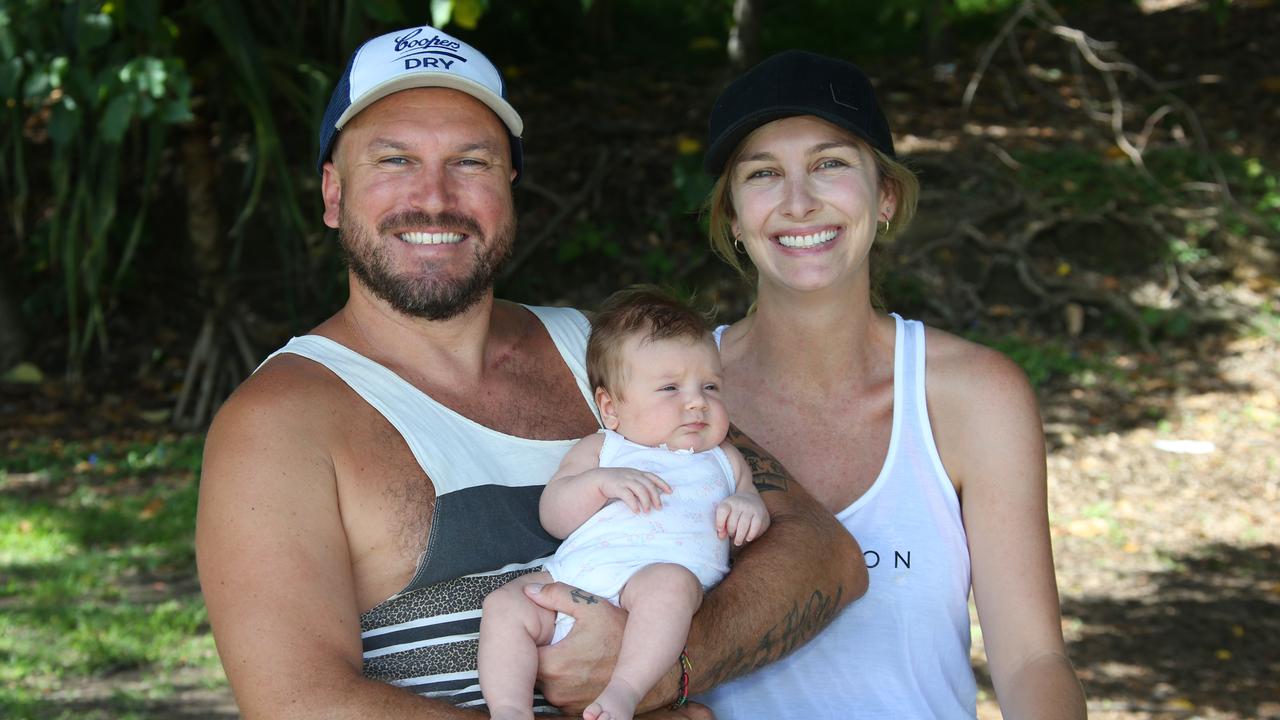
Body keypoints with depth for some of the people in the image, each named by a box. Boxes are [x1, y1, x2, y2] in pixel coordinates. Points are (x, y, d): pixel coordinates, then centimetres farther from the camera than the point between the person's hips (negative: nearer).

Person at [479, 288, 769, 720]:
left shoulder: (724, 460, 30)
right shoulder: (600, 450, 24)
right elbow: (552, 516, 12)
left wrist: (749, 506, 3)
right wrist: (601, 482, -6)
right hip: (576, 570, 2)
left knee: (669, 581, -37)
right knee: (504, 604, -20)